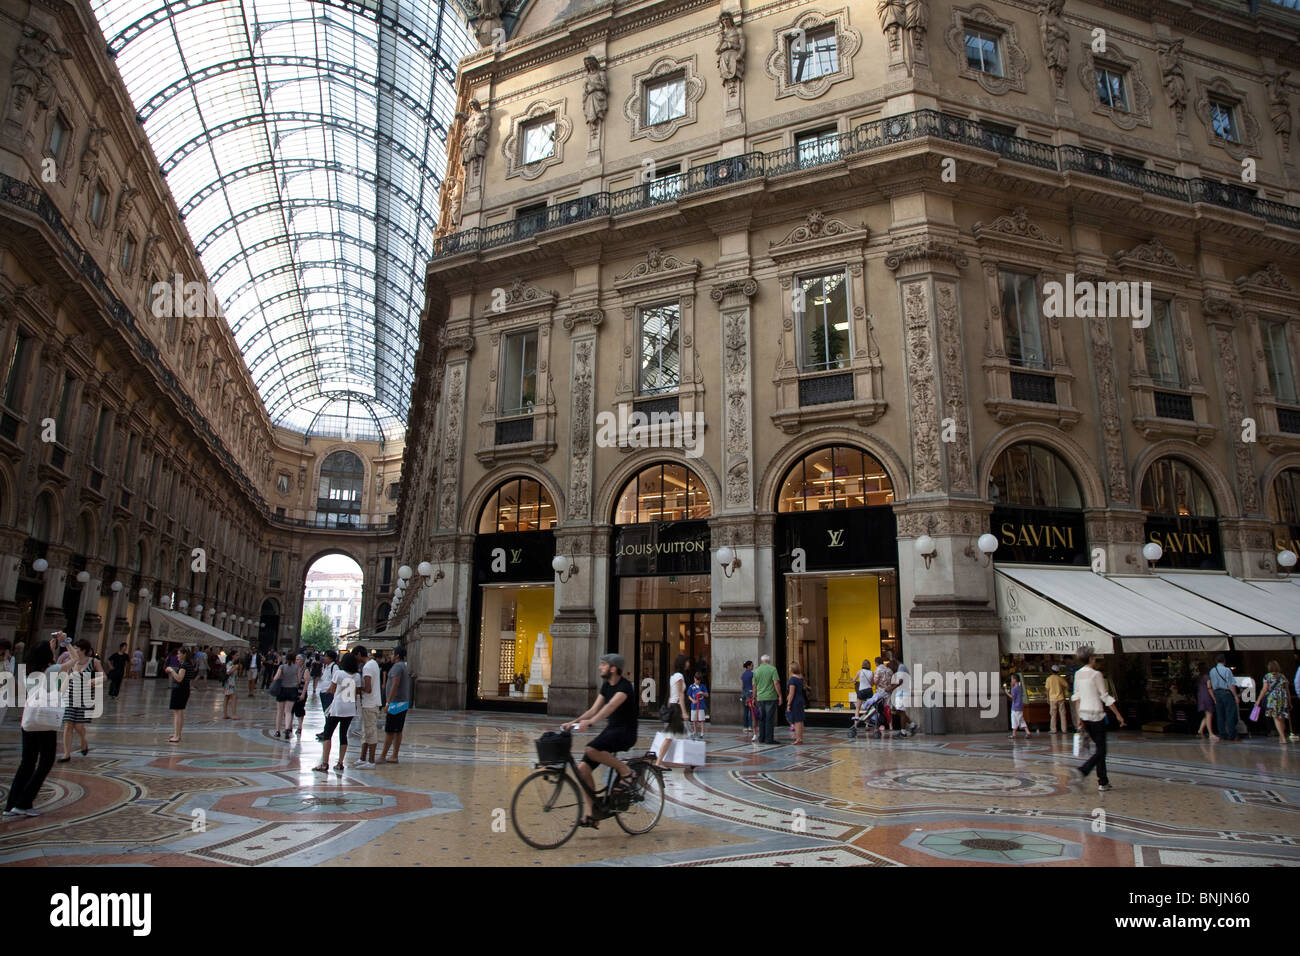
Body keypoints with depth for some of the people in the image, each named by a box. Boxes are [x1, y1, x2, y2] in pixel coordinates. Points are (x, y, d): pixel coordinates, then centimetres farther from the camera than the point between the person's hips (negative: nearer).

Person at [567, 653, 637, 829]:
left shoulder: (624, 686, -16)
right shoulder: (606, 685, 11)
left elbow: (611, 706, -32)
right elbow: (594, 709, 9)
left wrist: (589, 722, -45)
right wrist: (575, 722, -6)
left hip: (626, 732, -8)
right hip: (611, 730, 8)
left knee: (591, 750, -32)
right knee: (583, 768, -5)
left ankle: (625, 771, -11)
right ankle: (590, 815, 4)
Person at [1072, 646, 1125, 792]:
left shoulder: (1078, 674, 6)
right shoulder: (1096, 674, -13)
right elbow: (1105, 696, -11)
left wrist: (1079, 717, 14)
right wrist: (1118, 714, -3)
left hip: (1084, 713, 7)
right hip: (1096, 714, -7)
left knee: (1099, 747, 14)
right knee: (1101, 750, 0)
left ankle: (1103, 782, 16)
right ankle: (1083, 770, -18)